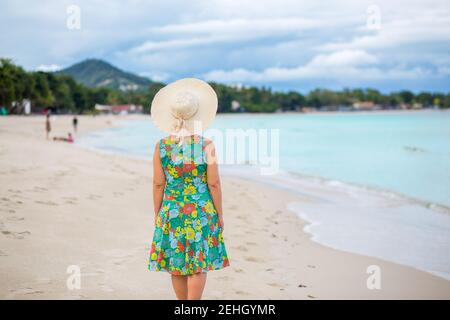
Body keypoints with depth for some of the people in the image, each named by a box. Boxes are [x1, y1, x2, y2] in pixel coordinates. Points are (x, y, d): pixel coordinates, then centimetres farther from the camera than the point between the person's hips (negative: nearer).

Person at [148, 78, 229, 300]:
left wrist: (157, 213, 11)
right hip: (201, 211, -2)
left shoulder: (161, 146, -5)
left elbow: (158, 184, -1)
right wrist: (219, 215, 3)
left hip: (171, 211, 2)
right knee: (199, 265, 6)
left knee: (176, 266, 13)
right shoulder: (206, 145, -11)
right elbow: (214, 184, -8)